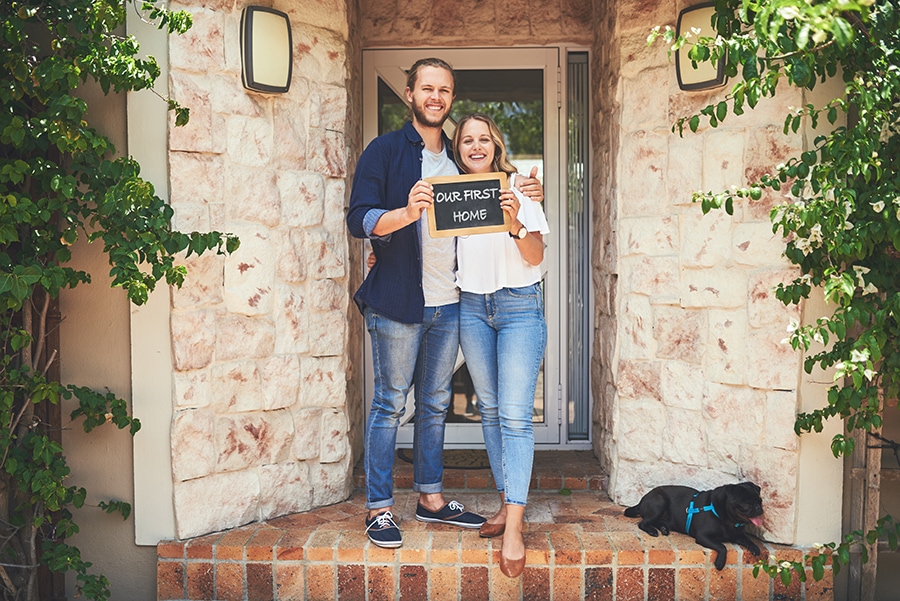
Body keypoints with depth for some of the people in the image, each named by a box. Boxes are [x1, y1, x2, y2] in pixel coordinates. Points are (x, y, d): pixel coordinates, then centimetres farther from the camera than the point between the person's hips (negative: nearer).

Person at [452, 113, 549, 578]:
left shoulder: (518, 189, -2)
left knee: (515, 414, -10)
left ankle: (514, 528, -10)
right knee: (489, 409, 9)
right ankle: (506, 503, 21)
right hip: (472, 307, 4)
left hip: (519, 305, -4)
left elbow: (536, 257, -7)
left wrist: (515, 222, -25)